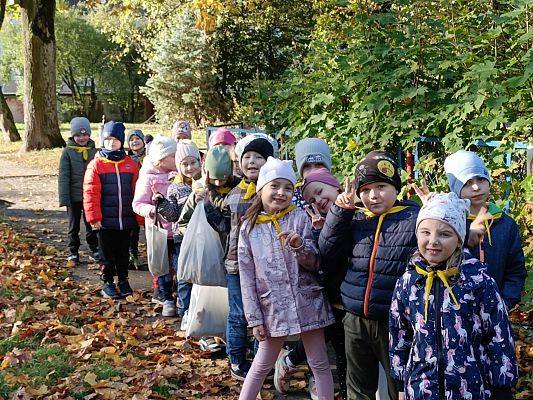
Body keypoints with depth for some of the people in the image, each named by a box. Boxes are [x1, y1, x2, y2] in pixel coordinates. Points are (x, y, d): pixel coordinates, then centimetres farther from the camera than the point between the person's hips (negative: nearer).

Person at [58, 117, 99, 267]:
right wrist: (64, 198, -13)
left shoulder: (94, 150, 1)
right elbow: (63, 176, -8)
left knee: (91, 224, 14)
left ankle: (94, 250, 28)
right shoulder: (68, 151, -7)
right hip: (74, 197, -2)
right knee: (74, 226, 10)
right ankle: (73, 254, 20)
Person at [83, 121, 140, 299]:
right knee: (107, 254, 9)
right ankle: (108, 283, 23)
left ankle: (123, 281, 29)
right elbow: (90, 193, -8)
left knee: (123, 253, 15)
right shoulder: (96, 164, -5)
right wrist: (94, 217, -12)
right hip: (105, 221, -2)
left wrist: (141, 217, 3)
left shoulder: (130, 164, 4)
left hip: (126, 220, 3)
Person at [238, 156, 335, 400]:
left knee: (320, 364, 9)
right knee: (262, 365, 13)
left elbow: (315, 263, -3)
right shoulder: (249, 228, 0)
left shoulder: (300, 218, -3)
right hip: (272, 306, 1)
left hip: (307, 302, 0)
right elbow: (247, 277, 1)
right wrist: (254, 318, -1)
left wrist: (299, 246, -23)